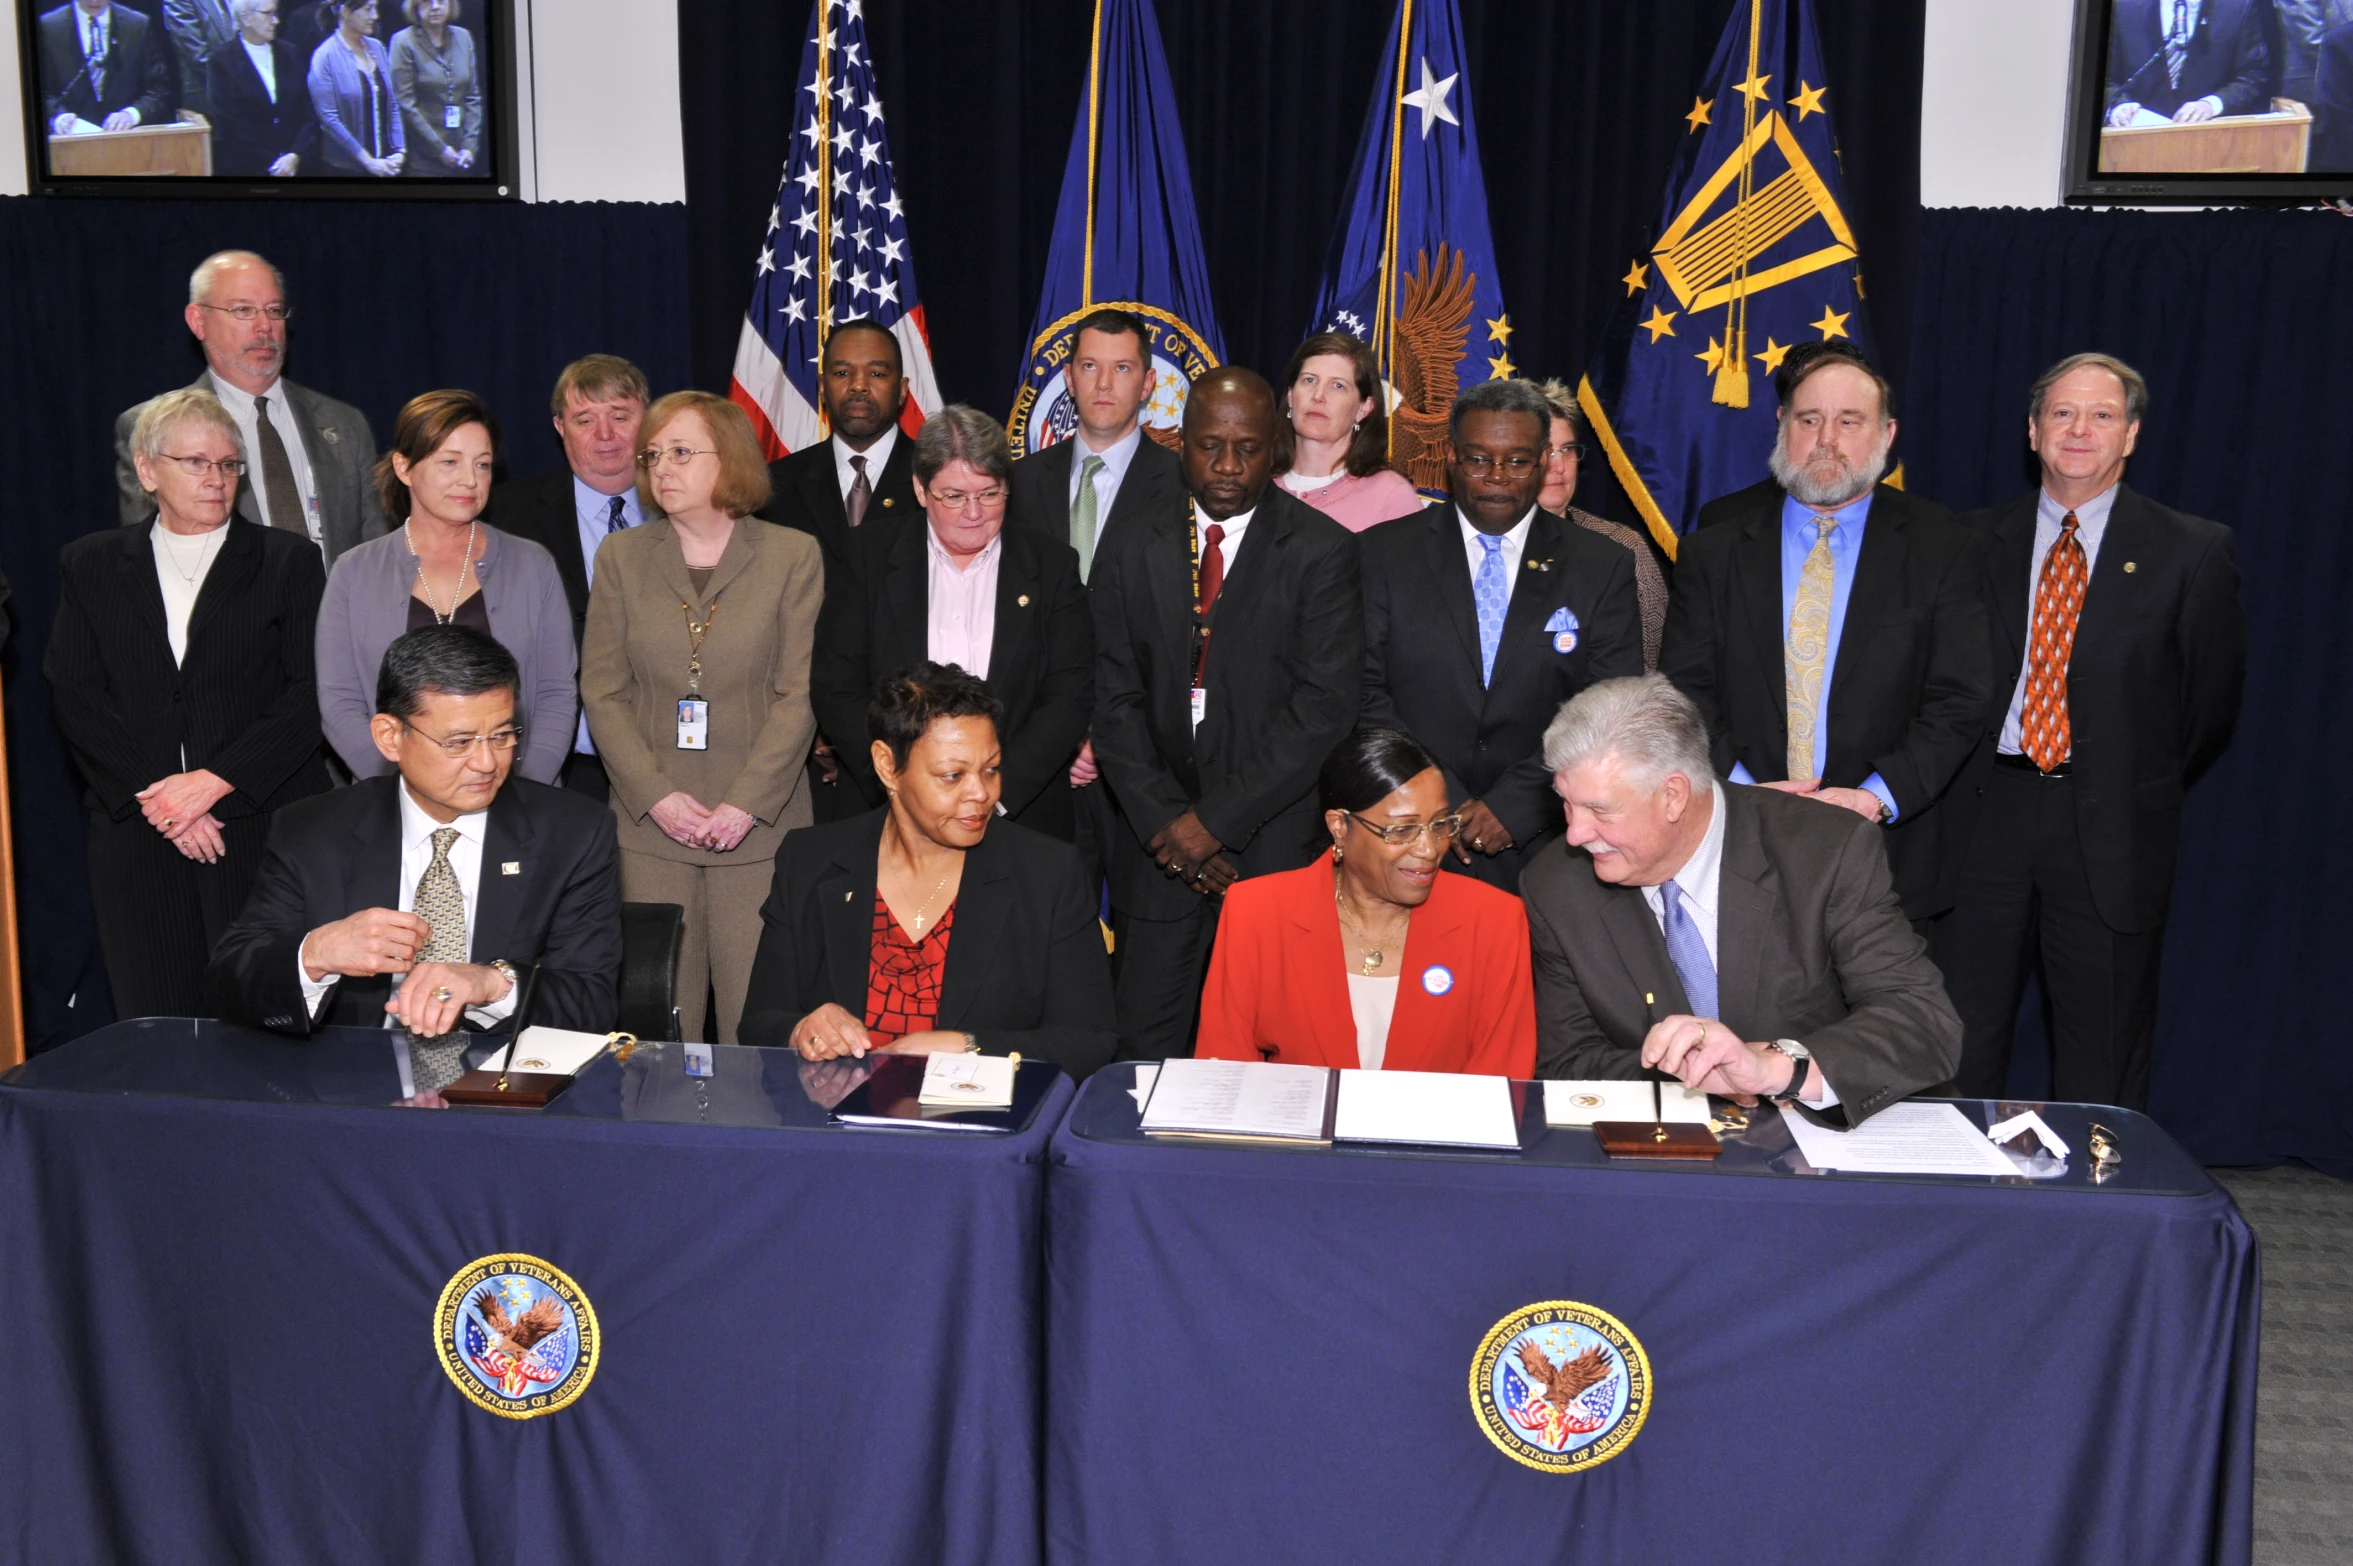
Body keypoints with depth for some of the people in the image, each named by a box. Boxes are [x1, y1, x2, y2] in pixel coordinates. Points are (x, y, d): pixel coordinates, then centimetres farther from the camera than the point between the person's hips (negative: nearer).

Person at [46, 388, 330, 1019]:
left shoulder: (288, 561, 8)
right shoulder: (90, 565, 13)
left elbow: (311, 694, -2)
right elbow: (75, 700, 4)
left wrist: (214, 781, -12)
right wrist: (157, 798, -8)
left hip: (265, 830, -1)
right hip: (138, 839, 2)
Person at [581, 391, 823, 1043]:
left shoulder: (793, 555, 2)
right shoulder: (621, 555, 9)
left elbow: (799, 694, -3)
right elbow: (602, 690, 6)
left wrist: (746, 804, -11)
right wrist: (655, 794, -7)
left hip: (759, 822, -2)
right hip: (650, 825, 2)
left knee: (758, 1016, -2)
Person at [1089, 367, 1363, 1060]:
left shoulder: (1323, 552, -2)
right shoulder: (1130, 550, 9)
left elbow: (1326, 706, -10)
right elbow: (1114, 701, 6)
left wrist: (1216, 820, -13)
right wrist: (1163, 823, -6)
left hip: (1275, 845, -2)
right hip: (1159, 845, 3)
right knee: (1144, 1047, 3)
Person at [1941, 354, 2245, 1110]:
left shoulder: (2191, 552, 1)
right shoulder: (1975, 539, 6)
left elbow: (2216, 692, 5)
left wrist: (2147, 789, 6)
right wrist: (1964, 779, 2)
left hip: (2113, 828, -1)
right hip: (1987, 812, 2)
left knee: (2102, 1058, 8)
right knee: (1962, 1034, 7)